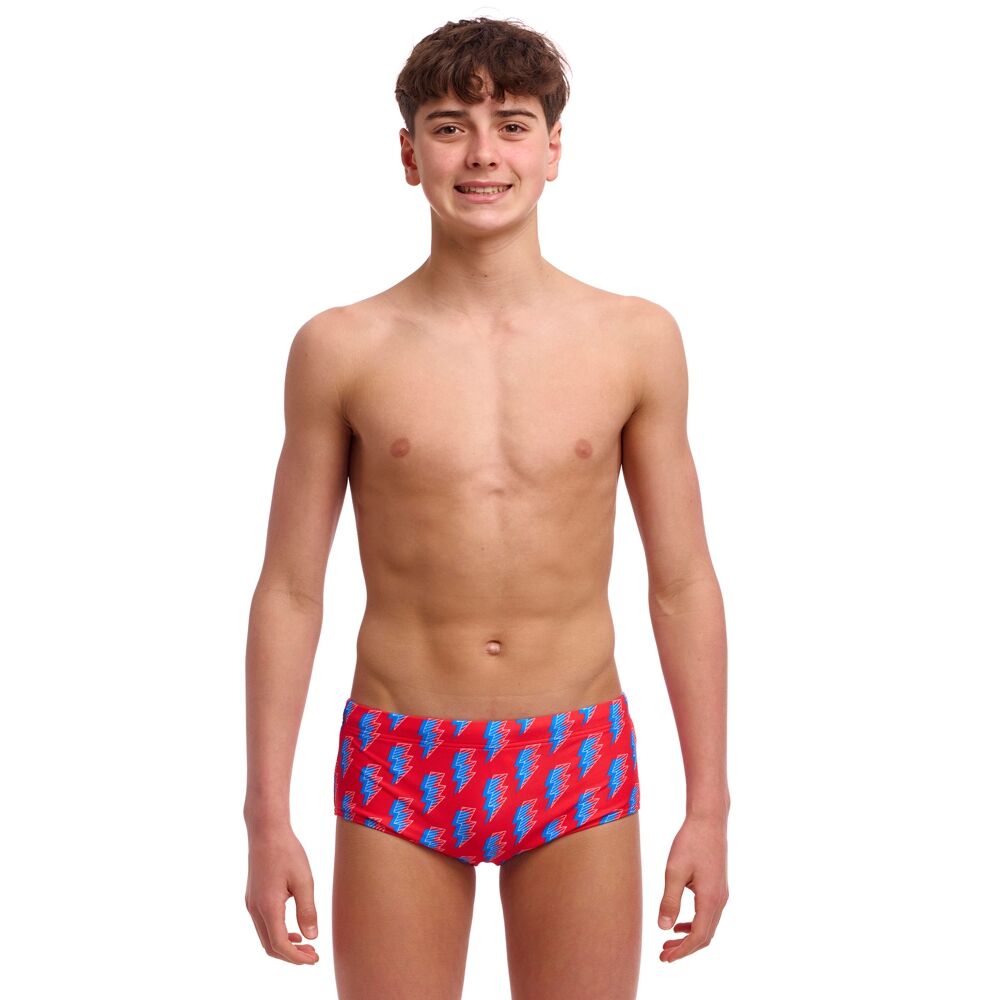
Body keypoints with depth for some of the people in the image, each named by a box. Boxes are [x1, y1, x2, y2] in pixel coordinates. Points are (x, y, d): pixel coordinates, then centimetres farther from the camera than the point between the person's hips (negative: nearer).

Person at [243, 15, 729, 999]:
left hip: (578, 766, 1)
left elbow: (682, 582, 4)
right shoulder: (342, 349, -2)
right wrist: (268, 818, -1)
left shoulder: (636, 341, 0)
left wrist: (708, 807, 3)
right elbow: (290, 590, 2)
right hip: (399, 768, 0)